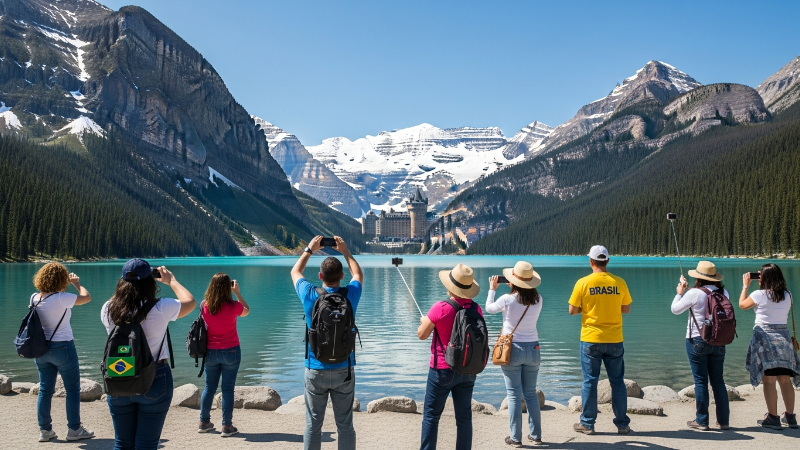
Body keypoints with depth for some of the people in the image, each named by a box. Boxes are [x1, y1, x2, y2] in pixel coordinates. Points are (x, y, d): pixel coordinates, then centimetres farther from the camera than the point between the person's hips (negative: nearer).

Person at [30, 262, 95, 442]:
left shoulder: (34, 298, -1)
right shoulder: (61, 298, -20)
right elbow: (87, 297, -10)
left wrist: (65, 287, 19)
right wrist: (77, 283, 5)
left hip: (41, 349, 7)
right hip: (62, 348, -6)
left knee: (45, 390, 13)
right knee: (73, 389, 5)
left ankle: (44, 430, 19)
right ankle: (74, 429, 10)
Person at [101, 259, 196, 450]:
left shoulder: (108, 310, -6)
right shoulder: (160, 308, -16)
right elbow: (190, 302, 2)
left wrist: (130, 281, 22)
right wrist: (171, 280, 14)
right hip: (154, 380, -3)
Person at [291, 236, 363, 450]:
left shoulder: (310, 295, -10)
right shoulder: (350, 295, -9)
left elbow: (295, 272, 13)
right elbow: (358, 275, 16)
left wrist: (309, 250, 22)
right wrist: (345, 252, 23)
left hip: (315, 370, 0)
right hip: (344, 371, 1)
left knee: (313, 425, 8)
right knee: (345, 424, 7)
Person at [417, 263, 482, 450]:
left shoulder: (440, 308, -19)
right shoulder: (476, 309, -4)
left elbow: (422, 335, -7)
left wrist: (424, 321, 13)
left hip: (442, 370, -4)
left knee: (431, 415, 7)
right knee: (464, 416, 11)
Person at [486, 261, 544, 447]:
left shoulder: (508, 300, -15)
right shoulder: (538, 300, -6)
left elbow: (489, 308, 4)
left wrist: (492, 289, 18)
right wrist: (517, 288, 16)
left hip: (512, 349, -3)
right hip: (533, 349, 4)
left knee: (514, 395, 3)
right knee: (531, 393, 15)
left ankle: (516, 438, 7)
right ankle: (536, 435, 20)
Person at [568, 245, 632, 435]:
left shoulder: (583, 283, -8)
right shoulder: (619, 283, -3)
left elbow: (572, 311, -5)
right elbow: (626, 309, 6)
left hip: (590, 339, -1)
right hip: (614, 340, 2)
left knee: (590, 381, 6)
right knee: (617, 381, 11)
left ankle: (587, 423, 13)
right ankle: (622, 423, 18)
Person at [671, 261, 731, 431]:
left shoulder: (695, 293, -14)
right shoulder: (723, 293, 2)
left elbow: (675, 309, -3)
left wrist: (680, 293, 13)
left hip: (697, 341, -5)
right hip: (718, 341, 5)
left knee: (700, 381, 2)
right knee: (718, 380, 12)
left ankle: (702, 421, 6)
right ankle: (724, 421, 17)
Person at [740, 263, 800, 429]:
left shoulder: (760, 295, -10)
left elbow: (742, 305, 6)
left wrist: (745, 285, 17)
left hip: (764, 336, -5)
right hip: (783, 337, 5)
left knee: (768, 380, -2)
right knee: (785, 380, 10)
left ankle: (773, 418, -1)